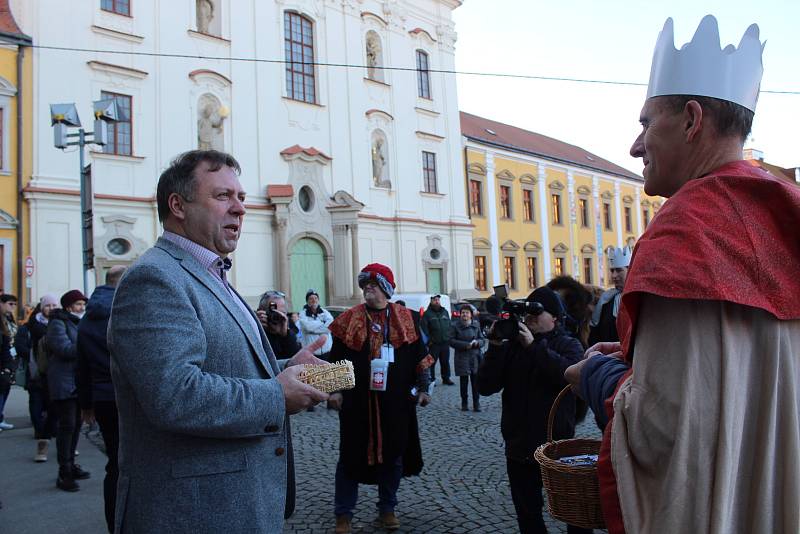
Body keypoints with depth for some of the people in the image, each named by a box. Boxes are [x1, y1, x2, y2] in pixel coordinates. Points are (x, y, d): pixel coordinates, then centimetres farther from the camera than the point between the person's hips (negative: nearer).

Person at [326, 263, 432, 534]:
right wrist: (334, 389, -5)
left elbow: (418, 355, 7)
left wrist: (423, 388, 3)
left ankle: (387, 509, 29)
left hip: (396, 401, 1)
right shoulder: (349, 319, 2)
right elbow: (336, 358, 2)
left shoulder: (405, 318, 4)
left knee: (393, 453, 11)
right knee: (352, 455, 5)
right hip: (357, 401, -1)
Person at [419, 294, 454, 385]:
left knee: (445, 362, 11)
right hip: (434, 344, -4)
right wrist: (428, 340, -12)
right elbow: (423, 328, -8)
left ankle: (446, 378, 22)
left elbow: (450, 325, 17)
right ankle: (431, 379, 5)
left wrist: (450, 337, 8)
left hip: (445, 343, 4)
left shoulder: (445, 312, 13)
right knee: (432, 362, -3)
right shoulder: (427, 314, -3)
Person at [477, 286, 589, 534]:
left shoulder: (569, 345, 0)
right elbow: (485, 387, -4)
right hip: (518, 447, 3)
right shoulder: (512, 345, 5)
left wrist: (534, 346, -25)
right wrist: (495, 346, -14)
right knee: (527, 514, 15)